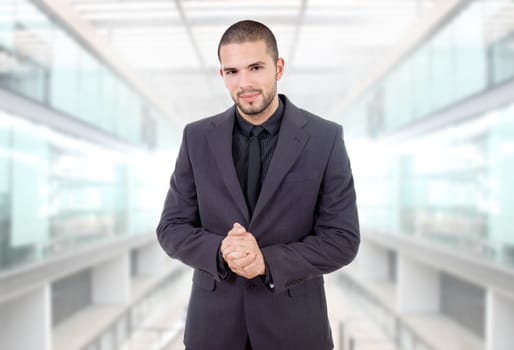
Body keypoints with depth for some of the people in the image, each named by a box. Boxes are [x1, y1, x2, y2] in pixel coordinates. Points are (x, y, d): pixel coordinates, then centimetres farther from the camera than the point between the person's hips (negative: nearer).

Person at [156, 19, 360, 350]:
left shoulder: (325, 138, -7)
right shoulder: (198, 138, -2)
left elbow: (342, 239, -8)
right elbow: (172, 228, 0)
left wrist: (269, 261, -22)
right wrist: (221, 251, -19)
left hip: (294, 323, -1)